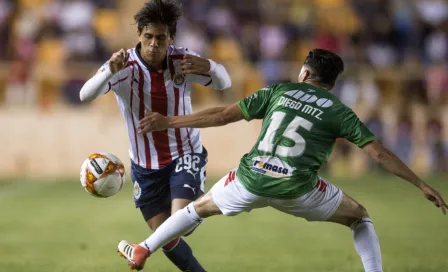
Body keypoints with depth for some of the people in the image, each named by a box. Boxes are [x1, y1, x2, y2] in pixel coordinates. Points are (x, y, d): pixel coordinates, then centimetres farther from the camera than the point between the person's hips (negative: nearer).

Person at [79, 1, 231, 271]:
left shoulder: (182, 60, -13)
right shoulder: (124, 66, -19)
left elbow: (224, 83, -9)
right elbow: (85, 95, -32)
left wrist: (209, 67, -33)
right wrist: (110, 72, -53)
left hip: (185, 155, 0)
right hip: (146, 165, 1)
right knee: (167, 241, 6)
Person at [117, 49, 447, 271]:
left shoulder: (279, 91, 10)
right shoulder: (338, 111, 4)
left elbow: (224, 115, 7)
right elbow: (379, 153, 0)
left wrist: (168, 122, 12)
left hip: (251, 179, 2)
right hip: (297, 189, -2)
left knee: (199, 208, 30)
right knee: (360, 218, 19)